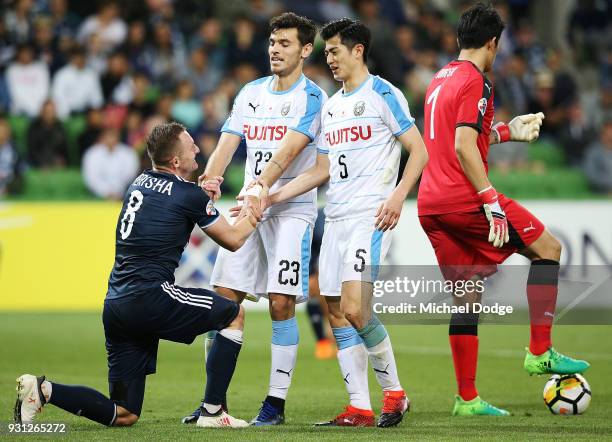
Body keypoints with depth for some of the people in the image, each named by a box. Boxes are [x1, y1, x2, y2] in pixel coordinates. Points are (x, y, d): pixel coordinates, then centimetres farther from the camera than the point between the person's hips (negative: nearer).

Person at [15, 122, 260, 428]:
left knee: (124, 416, 10)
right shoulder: (190, 195, -3)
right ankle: (212, 411, 6)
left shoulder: (140, 183, 18)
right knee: (234, 314, 12)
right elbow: (233, 240, 10)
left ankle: (44, 390, -7)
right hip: (150, 298, -7)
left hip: (116, 306, 7)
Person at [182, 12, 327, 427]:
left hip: (291, 210, -6)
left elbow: (288, 151, -20)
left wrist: (259, 188, -34)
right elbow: (226, 146, 4)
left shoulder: (311, 97, -6)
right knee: (224, 299, 1)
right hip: (249, 207, 6)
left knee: (282, 304, -10)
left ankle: (276, 403, -3)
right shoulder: (251, 93, 12)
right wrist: (205, 186, -16)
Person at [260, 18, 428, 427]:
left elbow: (419, 151, -6)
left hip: (371, 216, -8)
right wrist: (271, 197, 16)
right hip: (335, 219, 8)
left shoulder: (383, 95, -3)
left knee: (354, 309, -19)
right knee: (336, 313, 2)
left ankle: (394, 392, -3)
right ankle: (359, 409, 4)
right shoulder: (330, 105, 19)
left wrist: (397, 197, -19)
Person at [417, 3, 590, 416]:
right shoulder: (476, 82, -10)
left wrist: (508, 131, 30)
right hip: (463, 198, -8)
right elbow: (464, 147, -19)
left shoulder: (440, 80, 17)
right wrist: (492, 203, -20)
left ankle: (467, 398, 7)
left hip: (430, 206, 8)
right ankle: (541, 352, 2)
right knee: (549, 248, 6)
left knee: (468, 295, 10)